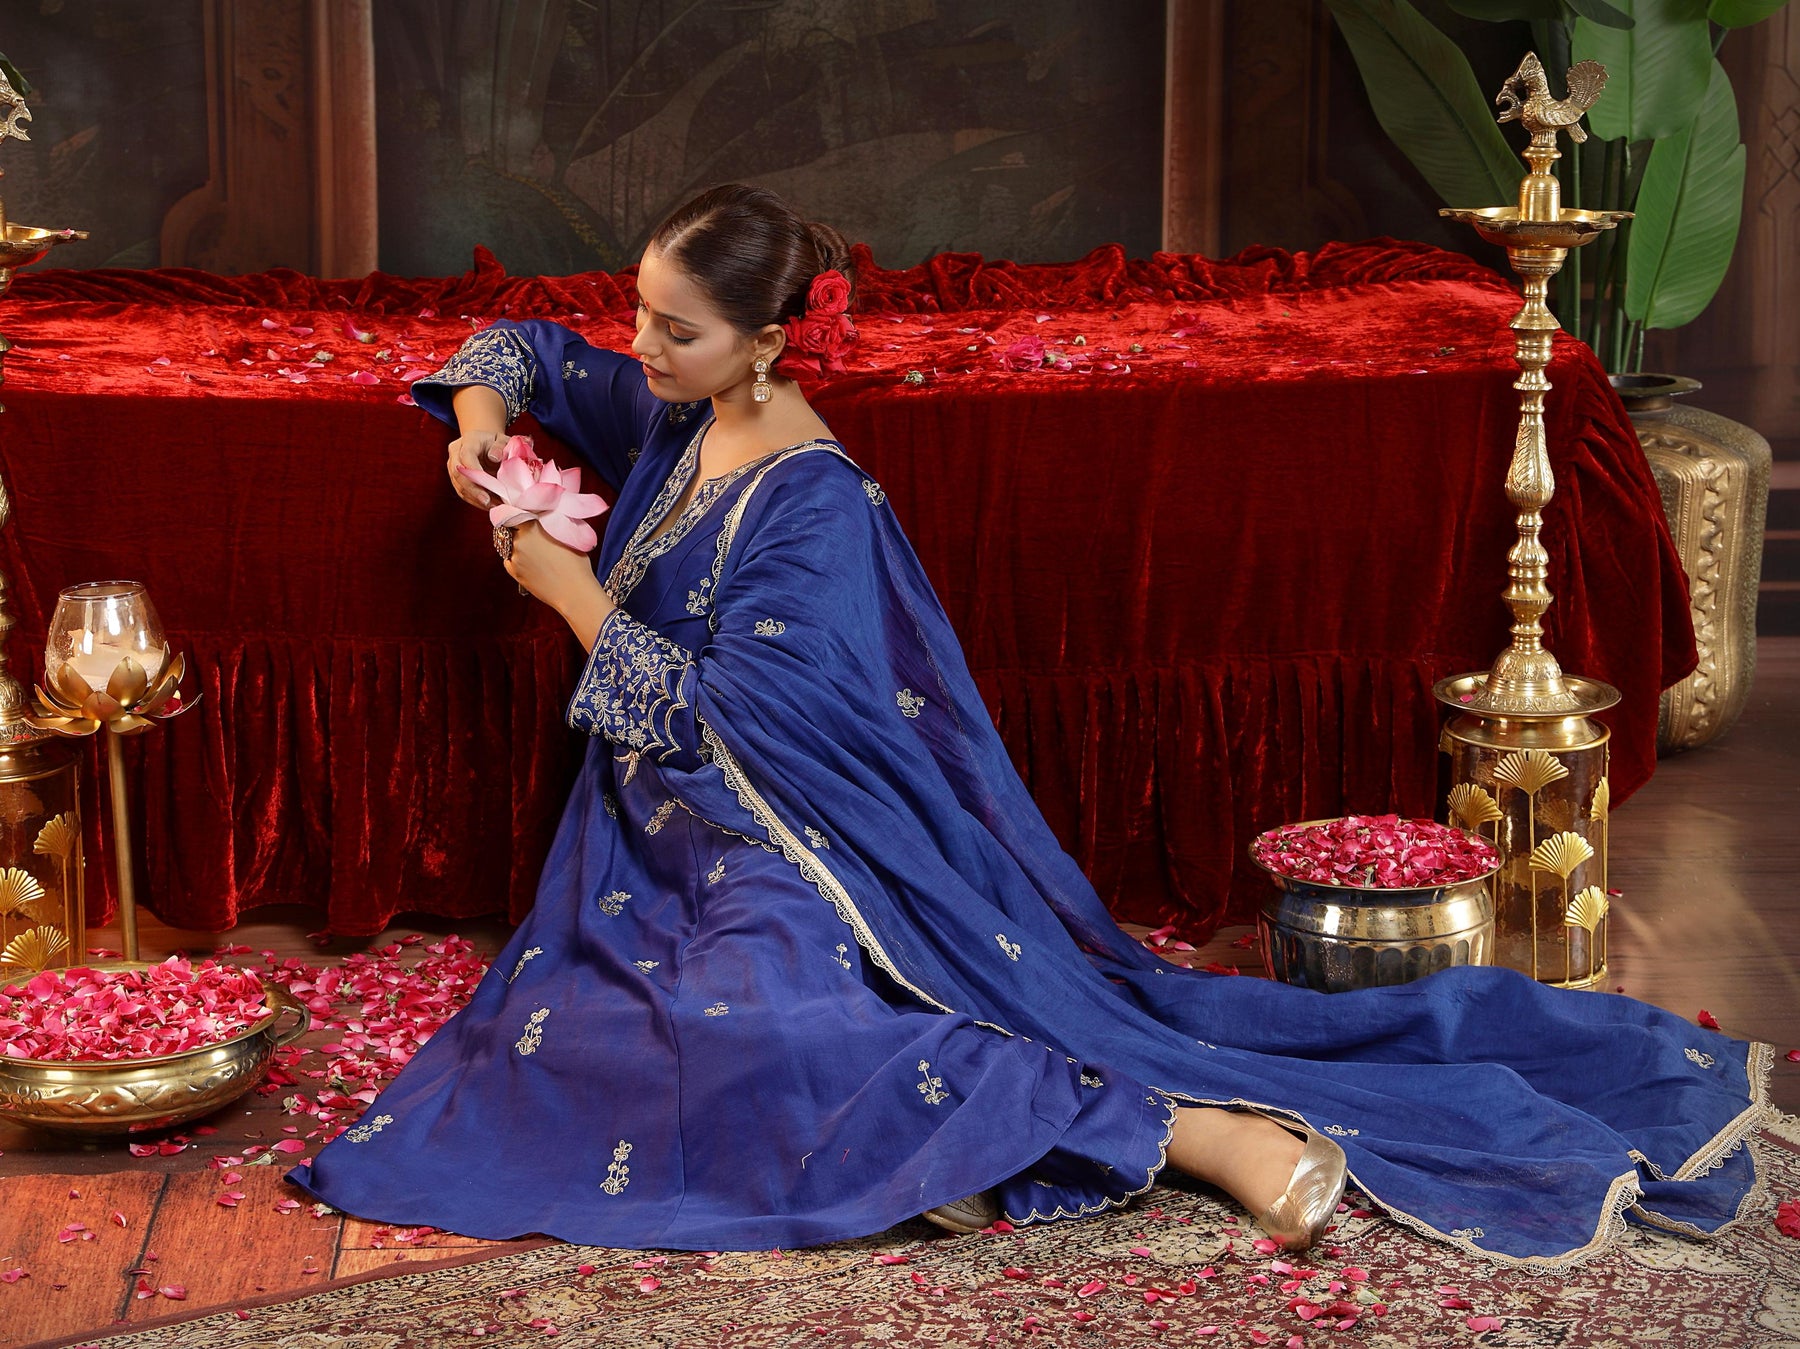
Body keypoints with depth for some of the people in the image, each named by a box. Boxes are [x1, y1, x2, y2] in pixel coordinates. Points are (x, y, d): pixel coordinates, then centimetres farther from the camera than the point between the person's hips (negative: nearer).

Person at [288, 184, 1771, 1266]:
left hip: (781, 855, -10)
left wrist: (571, 590, -11)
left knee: (770, 1028, -36)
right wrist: (482, 420, 2)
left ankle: (1179, 1129, -34)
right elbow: (528, 347, 24)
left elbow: (711, 717, -18)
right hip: (667, 834, 10)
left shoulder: (812, 504, -17)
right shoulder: (674, 419, 8)